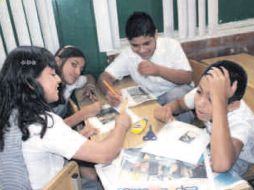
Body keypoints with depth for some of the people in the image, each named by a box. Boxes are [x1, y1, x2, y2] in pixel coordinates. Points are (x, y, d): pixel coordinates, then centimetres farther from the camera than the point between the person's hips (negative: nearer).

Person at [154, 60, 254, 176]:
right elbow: (179, 103, -1)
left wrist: (219, 101, -55)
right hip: (210, 144, 5)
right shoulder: (202, 93, -22)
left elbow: (221, 165, -54)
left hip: (237, 160, -4)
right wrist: (166, 109, -25)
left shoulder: (241, 121, -36)